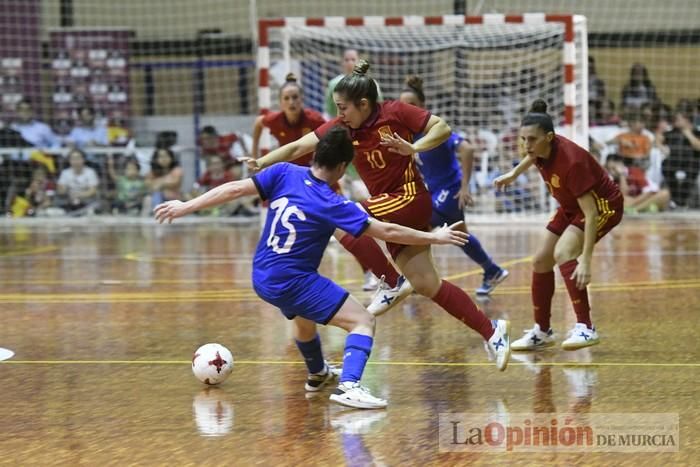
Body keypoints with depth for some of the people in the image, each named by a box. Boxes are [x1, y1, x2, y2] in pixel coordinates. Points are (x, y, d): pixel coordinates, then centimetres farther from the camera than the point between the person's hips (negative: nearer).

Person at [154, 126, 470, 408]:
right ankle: (348, 386, -29)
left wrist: (185, 207, 0)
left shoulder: (285, 174, -4)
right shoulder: (332, 205, -14)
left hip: (262, 279, 7)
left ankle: (318, 375, 59)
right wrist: (433, 237, -4)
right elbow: (388, 232, -14)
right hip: (294, 282, -7)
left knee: (305, 317, 36)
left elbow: (235, 189, -7)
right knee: (363, 321, -8)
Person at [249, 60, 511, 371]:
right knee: (426, 284, 4)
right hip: (389, 206, 6)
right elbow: (298, 147, -5)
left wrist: (413, 148, -23)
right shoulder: (341, 127, 1)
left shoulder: (395, 112, -12)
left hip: (410, 197, -6)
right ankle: (491, 331, 13)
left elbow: (443, 128, -8)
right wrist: (263, 163, -18)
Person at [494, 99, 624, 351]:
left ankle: (585, 328, -28)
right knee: (541, 261, 9)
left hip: (604, 206, -9)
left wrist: (585, 260, -42)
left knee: (563, 253, -29)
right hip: (571, 207, 9)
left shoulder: (571, 161, -37)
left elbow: (591, 213, -38)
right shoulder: (539, 149, -17)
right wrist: (513, 174, 25)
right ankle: (542, 332, 25)